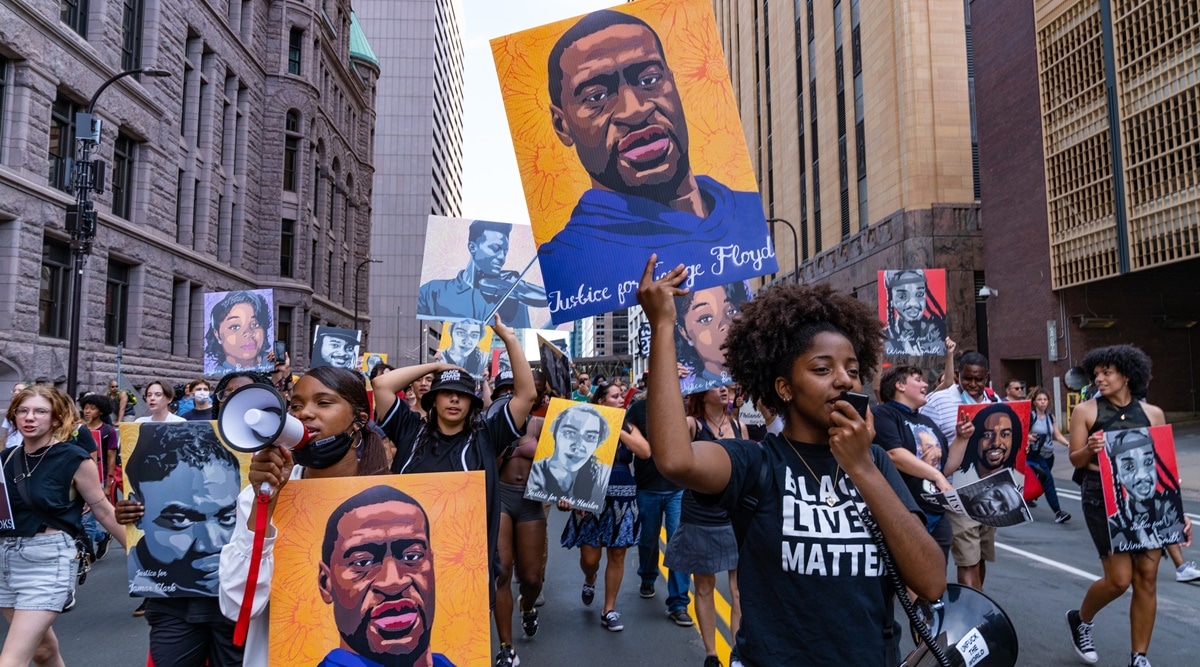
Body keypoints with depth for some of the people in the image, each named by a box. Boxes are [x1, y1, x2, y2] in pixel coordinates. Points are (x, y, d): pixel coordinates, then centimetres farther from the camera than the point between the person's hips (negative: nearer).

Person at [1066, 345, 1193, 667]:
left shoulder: (1153, 414, 6)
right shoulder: (1085, 411, -1)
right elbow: (1075, 460, -1)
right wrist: (1090, 450, -24)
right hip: (1103, 500, -3)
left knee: (1147, 577, 1)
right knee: (1120, 578, -5)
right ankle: (1081, 619, 25)